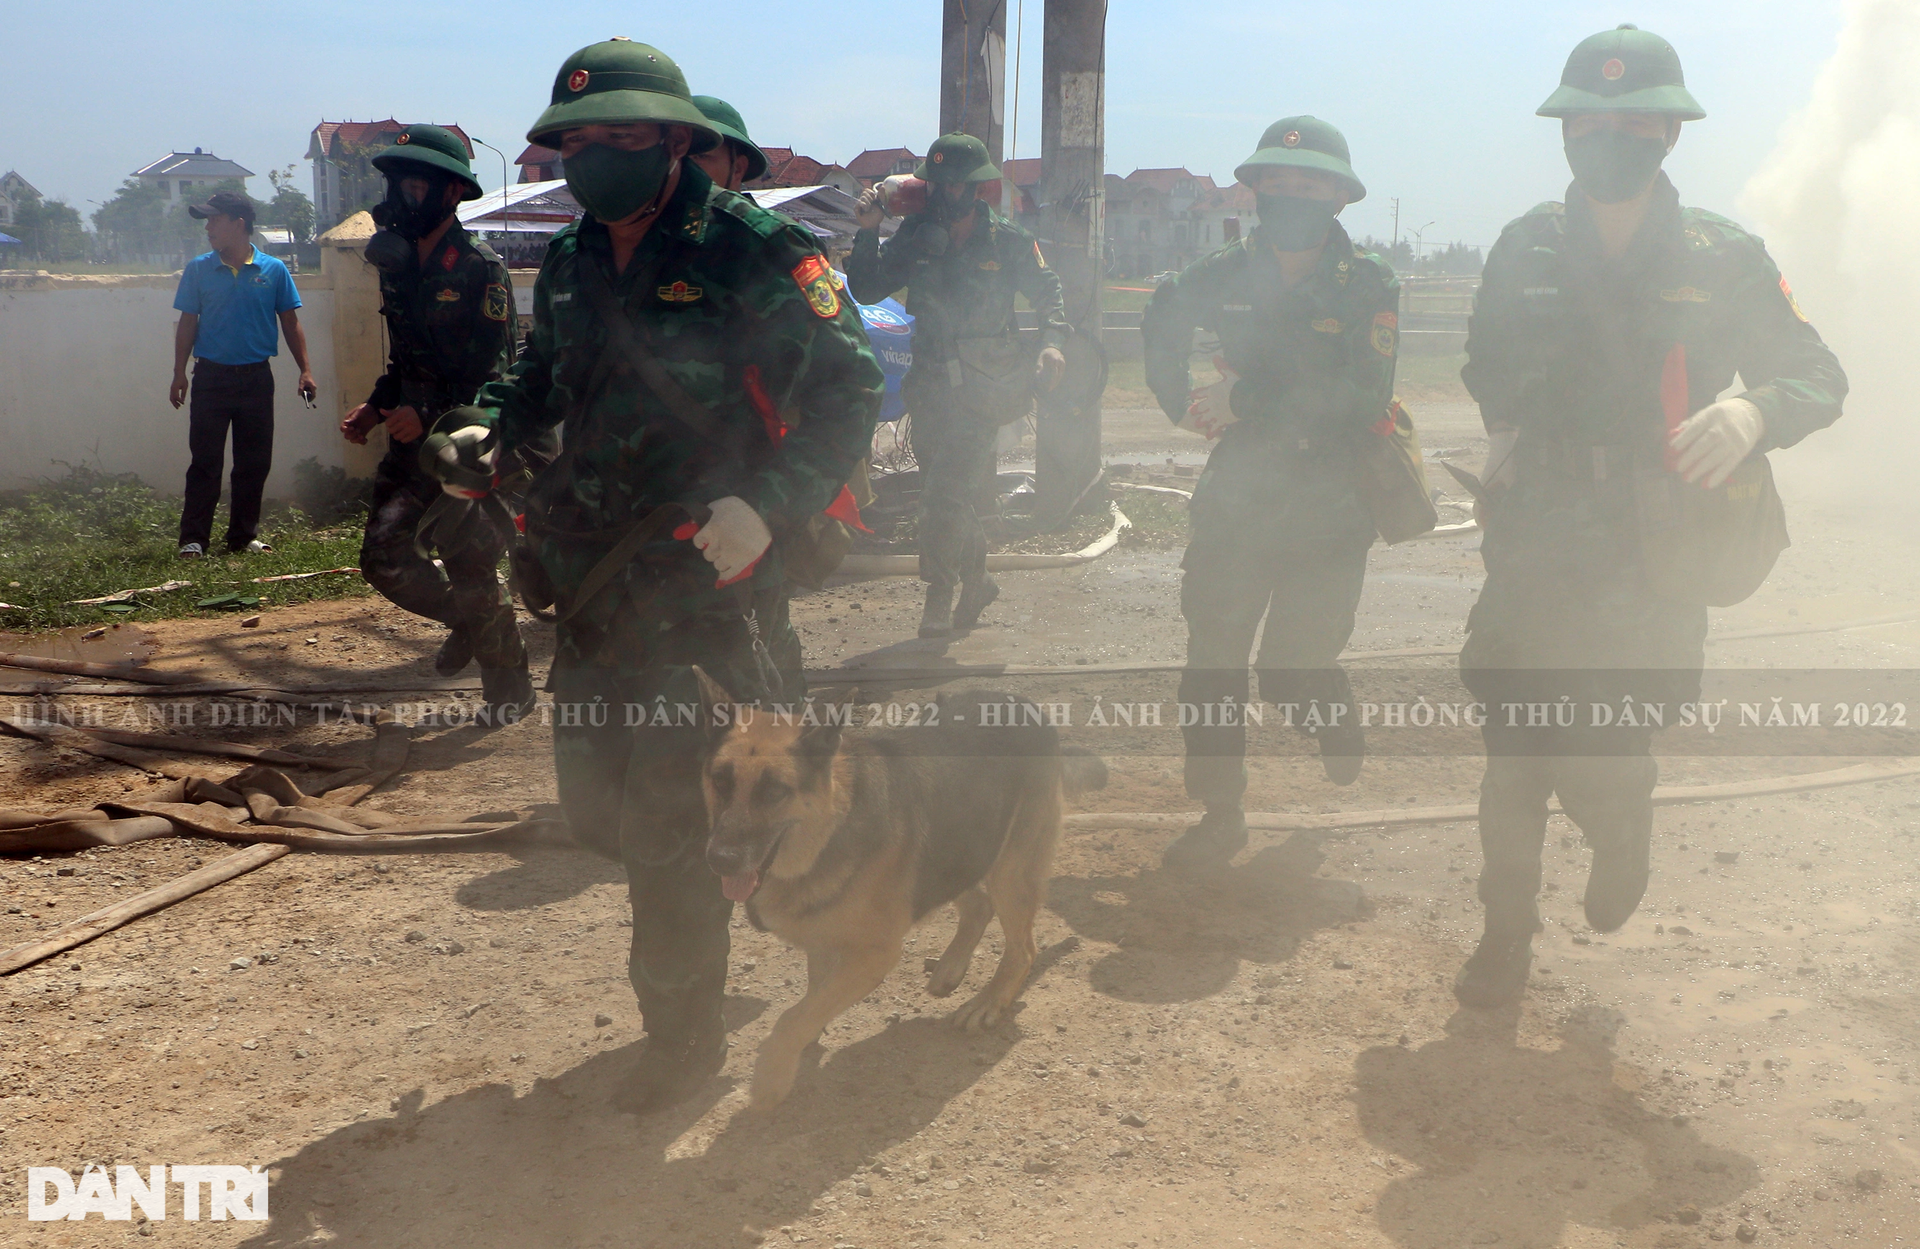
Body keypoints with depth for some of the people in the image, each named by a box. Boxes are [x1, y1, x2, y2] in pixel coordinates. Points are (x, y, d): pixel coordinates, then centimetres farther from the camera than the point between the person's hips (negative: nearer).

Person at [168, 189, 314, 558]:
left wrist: (305, 370, -2)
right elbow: (187, 324, 6)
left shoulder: (273, 271, 1)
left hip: (256, 378, 1)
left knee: (254, 462, 6)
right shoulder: (198, 269, 3)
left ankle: (244, 535, 17)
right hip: (211, 376, 0)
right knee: (205, 461, -1)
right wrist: (179, 374, 1)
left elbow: (290, 323, 5)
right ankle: (193, 538, 2)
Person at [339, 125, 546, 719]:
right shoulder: (396, 265, 9)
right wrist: (375, 406, 4)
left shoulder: (480, 270, -13)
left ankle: (509, 681, 17)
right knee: (384, 558, 0)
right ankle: (470, 622, 26)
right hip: (417, 440, 7)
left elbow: (492, 372, -16)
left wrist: (428, 415, -20)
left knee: (468, 564, -3)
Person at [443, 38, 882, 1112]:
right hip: (599, 582, 7)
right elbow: (545, 376, 26)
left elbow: (850, 390, -12)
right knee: (597, 800, 14)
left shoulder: (754, 254, -11)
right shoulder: (573, 264, 11)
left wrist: (768, 505, -25)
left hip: (709, 587, -7)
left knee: (669, 822, -3)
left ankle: (686, 1035, 17)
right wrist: (489, 427, 4)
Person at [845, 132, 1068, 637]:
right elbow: (867, 291, 4)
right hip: (931, 384, 4)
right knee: (939, 489, 11)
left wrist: (1053, 340, -12)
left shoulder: (1008, 242, -3)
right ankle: (974, 581, 29)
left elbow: (1046, 291, 5)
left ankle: (939, 594, -3)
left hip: (984, 387, -4)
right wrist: (867, 234, -9)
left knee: (948, 489, -14)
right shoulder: (915, 237, 3)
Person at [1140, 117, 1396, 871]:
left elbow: (1362, 403, -21)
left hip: (1328, 505, -4)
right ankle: (1221, 815, 16)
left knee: (1291, 667, -3)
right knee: (1212, 656, 2)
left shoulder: (1368, 285, -9)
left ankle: (1338, 729, 34)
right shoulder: (1228, 272, 2)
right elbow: (1162, 322, 22)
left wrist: (1245, 400, -22)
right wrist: (1182, 405, 10)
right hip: (1238, 495, 4)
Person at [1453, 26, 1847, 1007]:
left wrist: (1755, 412, -19)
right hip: (1530, 549, 2)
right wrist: (1507, 431, 5)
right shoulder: (1527, 249, 4)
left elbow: (1819, 377, 2)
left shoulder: (1722, 259, -2)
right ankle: (1506, 933, 25)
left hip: (1649, 561, -2)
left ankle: (1623, 830, 29)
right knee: (1513, 750, 7)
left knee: (1596, 767, -8)